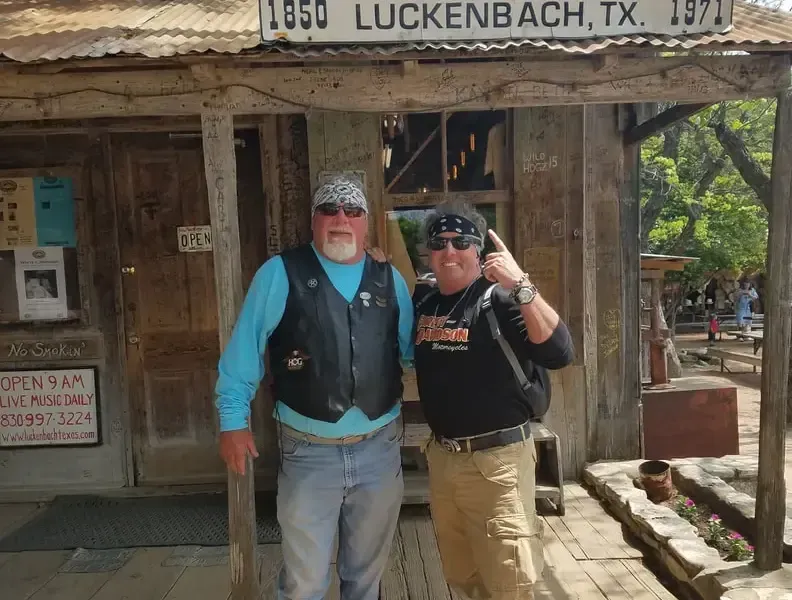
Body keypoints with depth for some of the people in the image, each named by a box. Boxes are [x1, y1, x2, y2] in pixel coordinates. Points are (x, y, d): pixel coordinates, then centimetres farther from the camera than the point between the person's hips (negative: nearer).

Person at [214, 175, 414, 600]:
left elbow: (412, 350, 14)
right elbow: (244, 349, -4)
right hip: (309, 452, -3)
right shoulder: (280, 274, -6)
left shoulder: (390, 280, 4)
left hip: (380, 448, 3)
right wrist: (233, 420, -7)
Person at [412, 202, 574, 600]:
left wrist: (521, 285, -34)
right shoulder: (423, 305, 5)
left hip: (497, 458, -6)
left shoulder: (500, 300, -14)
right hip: (440, 456, 6)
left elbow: (558, 353, -26)